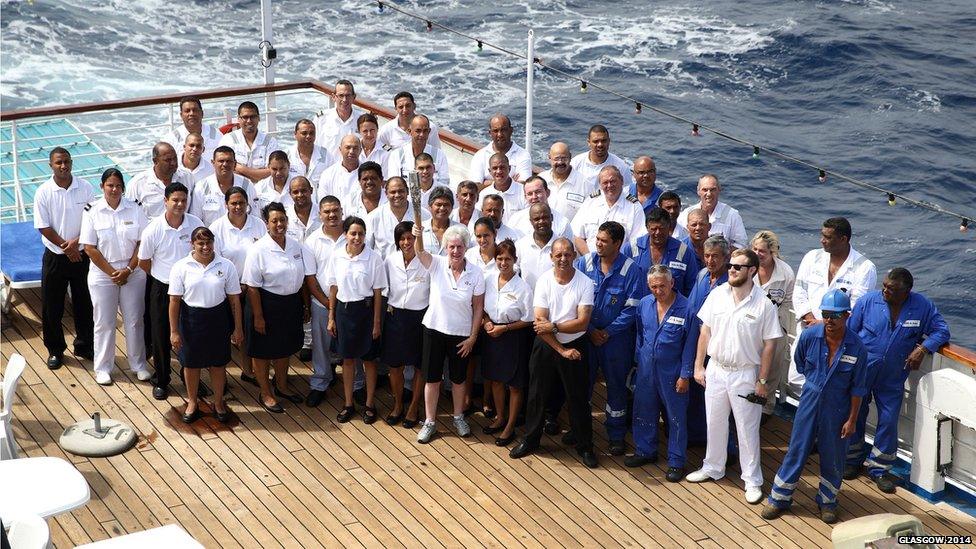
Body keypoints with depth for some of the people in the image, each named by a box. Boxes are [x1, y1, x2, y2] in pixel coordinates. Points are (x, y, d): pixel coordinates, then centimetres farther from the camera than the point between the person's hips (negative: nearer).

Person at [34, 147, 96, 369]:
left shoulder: (84, 188, -6)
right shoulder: (43, 192, -10)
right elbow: (43, 227, -9)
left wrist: (76, 242, -17)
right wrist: (66, 247, -15)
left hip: (81, 254, 1)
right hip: (55, 256, -1)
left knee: (85, 302, 11)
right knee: (52, 306, 6)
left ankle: (84, 346, 28)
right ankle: (55, 350, 23)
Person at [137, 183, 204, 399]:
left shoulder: (196, 224, -10)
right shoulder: (153, 229, -15)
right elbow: (144, 262, -1)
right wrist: (163, 275, 9)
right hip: (162, 289, -1)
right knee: (161, 337, 8)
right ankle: (161, 381, 25)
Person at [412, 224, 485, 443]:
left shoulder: (475, 273, -11)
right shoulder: (437, 265, -11)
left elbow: (478, 308, -4)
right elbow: (420, 252, -32)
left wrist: (473, 337, -6)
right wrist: (419, 236, -54)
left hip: (461, 335, 0)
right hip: (434, 330, 0)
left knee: (458, 379, 16)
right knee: (432, 378, 7)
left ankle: (458, 417, 36)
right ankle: (430, 422, 21)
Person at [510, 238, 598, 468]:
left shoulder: (585, 283, -11)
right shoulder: (544, 281, -8)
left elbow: (582, 322, -17)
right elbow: (540, 322, -12)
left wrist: (553, 326, -21)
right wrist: (561, 350, -16)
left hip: (574, 346, -1)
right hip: (545, 346, 1)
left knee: (578, 398, 6)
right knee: (537, 395, 11)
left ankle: (584, 446, 20)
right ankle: (530, 440, 27)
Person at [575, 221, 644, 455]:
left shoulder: (631, 271, -10)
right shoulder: (583, 263, -3)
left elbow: (632, 308, -11)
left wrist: (608, 332, -14)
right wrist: (590, 330, -9)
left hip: (616, 337, -2)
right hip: (584, 334, 2)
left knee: (616, 384, 8)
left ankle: (617, 435, 20)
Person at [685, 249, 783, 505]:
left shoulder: (763, 305, -15)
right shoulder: (717, 295, -4)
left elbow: (769, 345, -9)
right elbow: (705, 332, 4)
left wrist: (762, 380, -9)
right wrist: (698, 366, 3)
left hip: (745, 374, -4)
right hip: (716, 369, 4)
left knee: (748, 429, 5)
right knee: (715, 423, 18)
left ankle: (752, 480, 16)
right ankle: (713, 468, 36)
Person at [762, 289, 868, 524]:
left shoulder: (857, 348, -17)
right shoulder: (809, 336, -13)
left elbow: (857, 388, -8)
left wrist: (852, 419, -5)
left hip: (836, 411, -1)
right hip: (809, 404, 1)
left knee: (832, 458, 13)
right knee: (796, 452, 10)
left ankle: (827, 501, 33)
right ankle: (779, 498, 23)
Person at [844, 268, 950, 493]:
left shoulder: (923, 306, -10)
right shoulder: (867, 301, -12)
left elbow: (941, 330, -1)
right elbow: (849, 334, -3)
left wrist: (923, 348, -19)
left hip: (892, 379, 0)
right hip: (861, 372, 0)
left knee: (888, 422, 2)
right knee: (855, 417, 12)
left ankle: (879, 468, 21)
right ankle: (852, 460, 34)